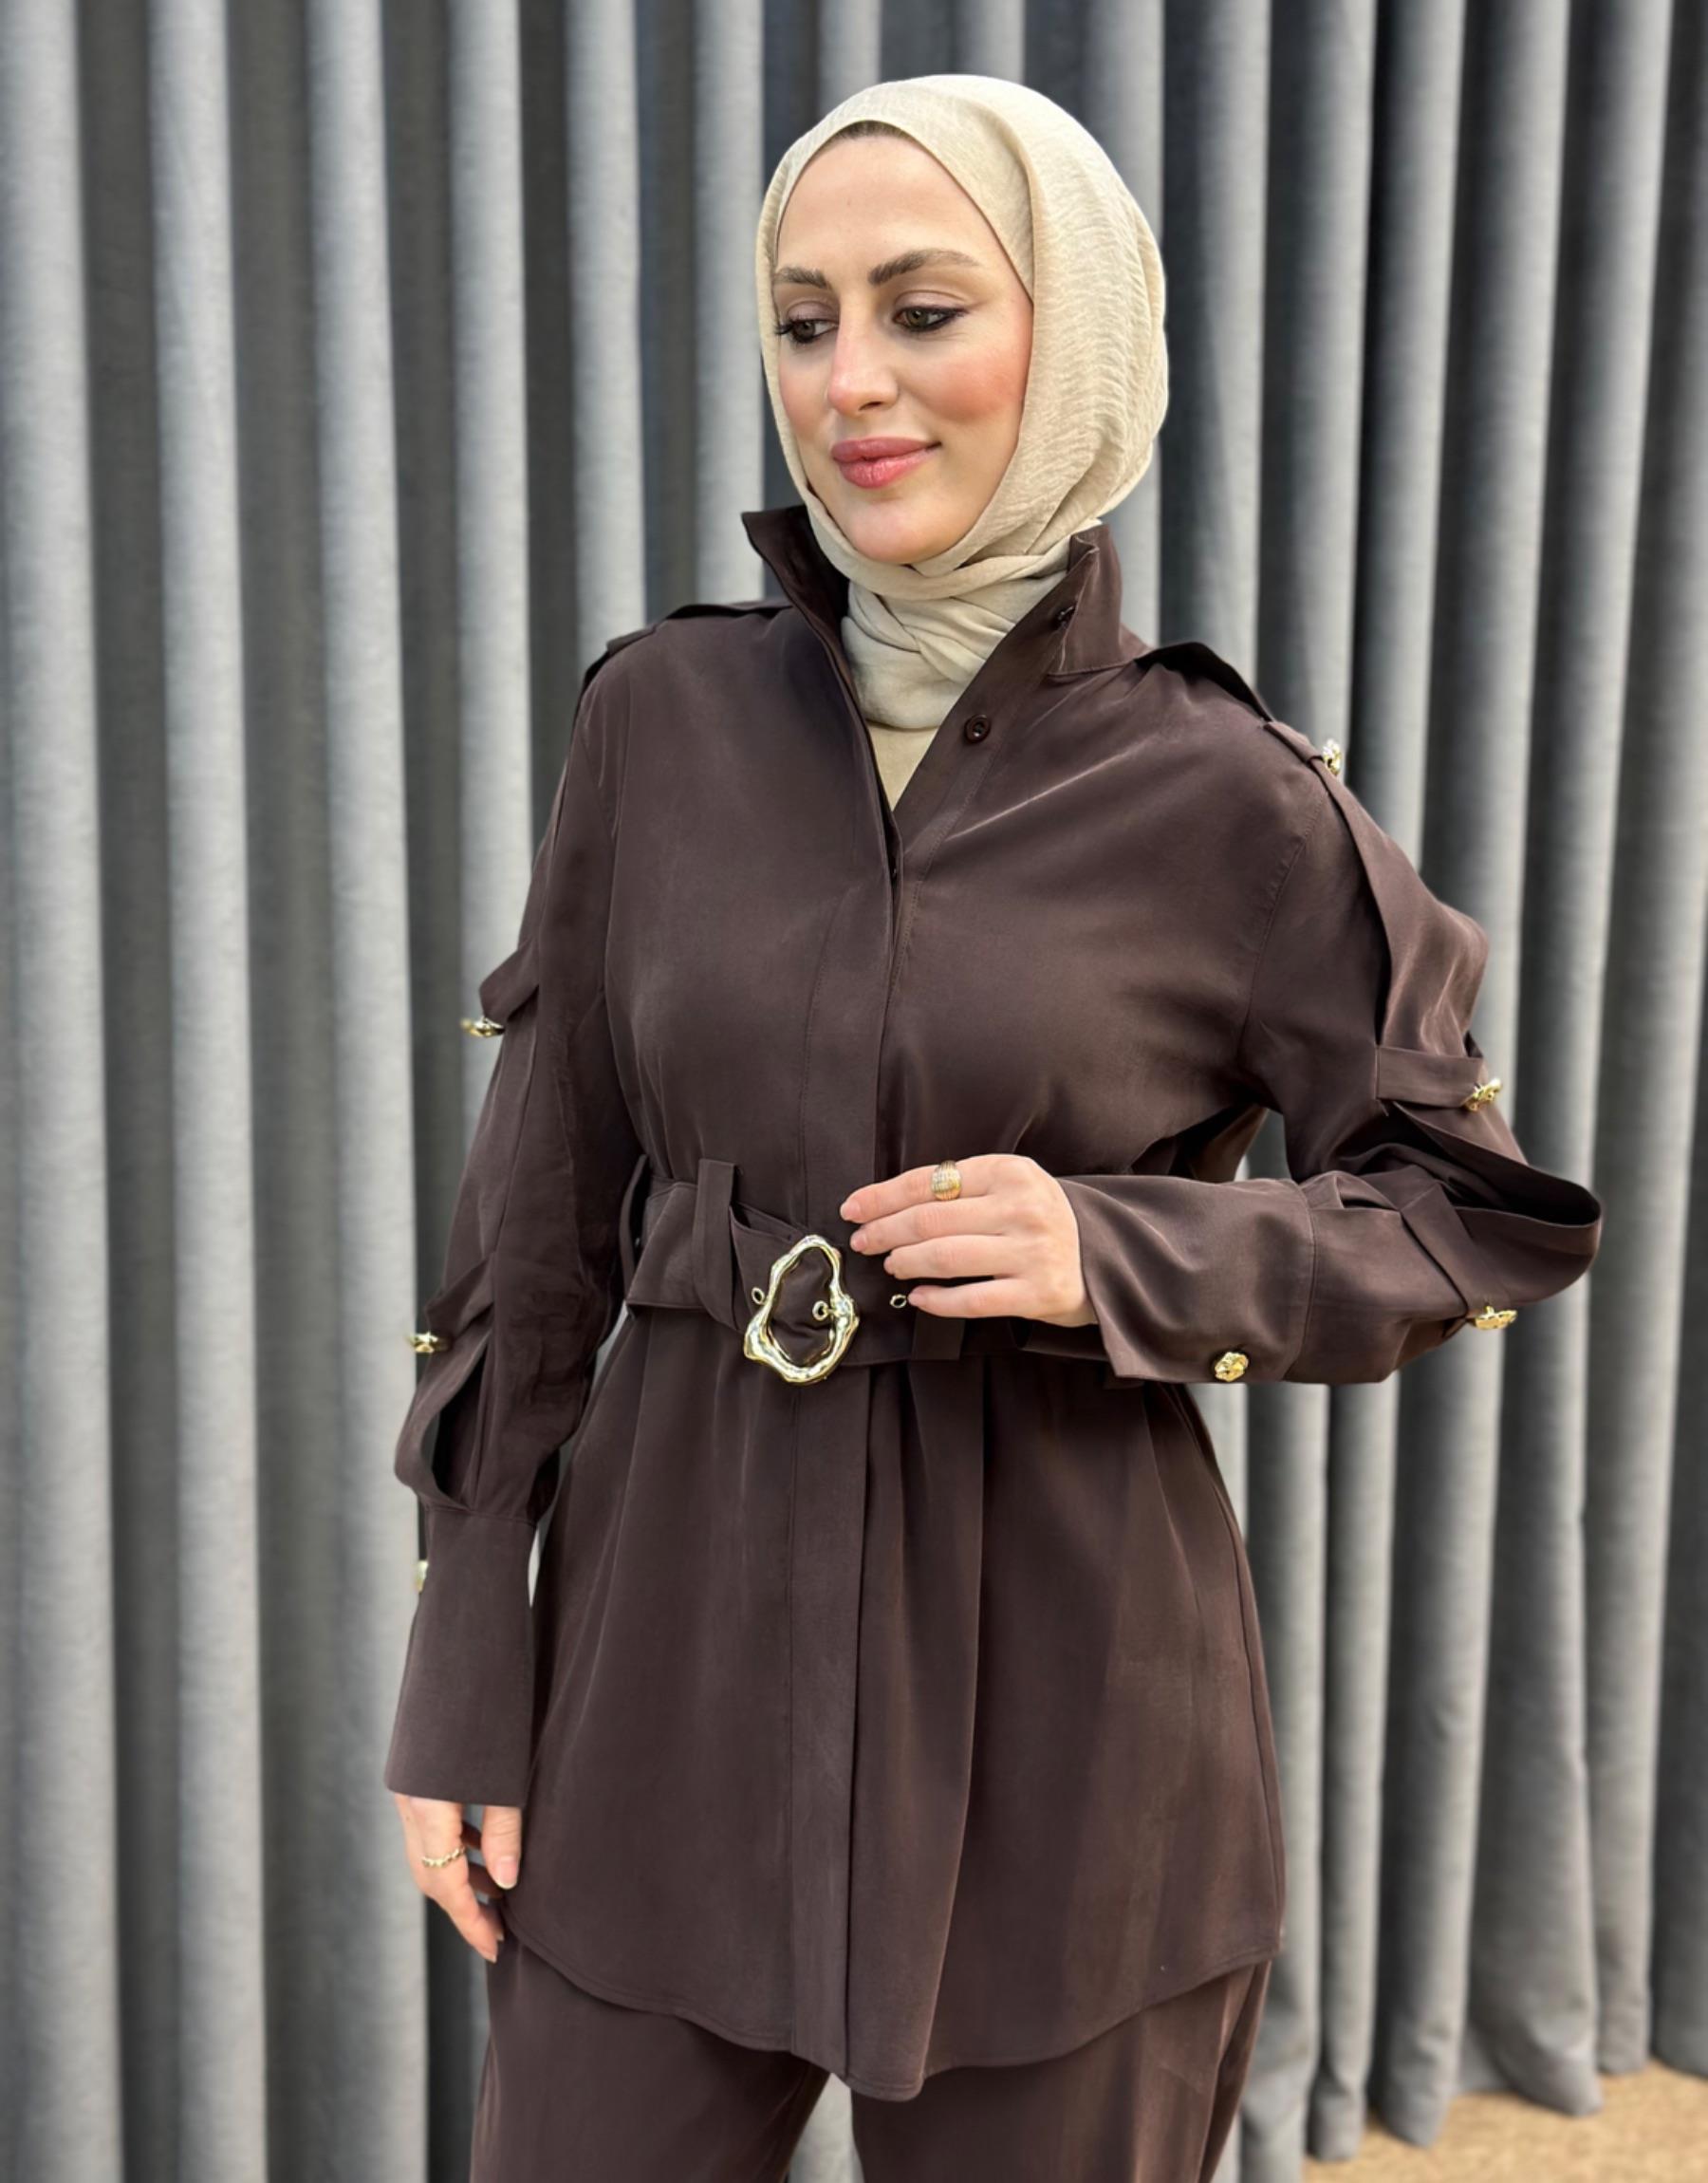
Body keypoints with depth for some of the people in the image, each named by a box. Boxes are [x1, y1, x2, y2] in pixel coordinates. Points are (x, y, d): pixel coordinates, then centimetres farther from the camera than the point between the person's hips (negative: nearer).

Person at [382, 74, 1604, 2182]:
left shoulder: (1222, 799, -8)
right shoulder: (666, 715, -1)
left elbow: (1475, 1212, 1)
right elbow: (540, 1212, 3)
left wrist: (1119, 1256, -18)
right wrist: (464, 1677, 3)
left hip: (1055, 1682, -2)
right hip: (674, 1638, 2)